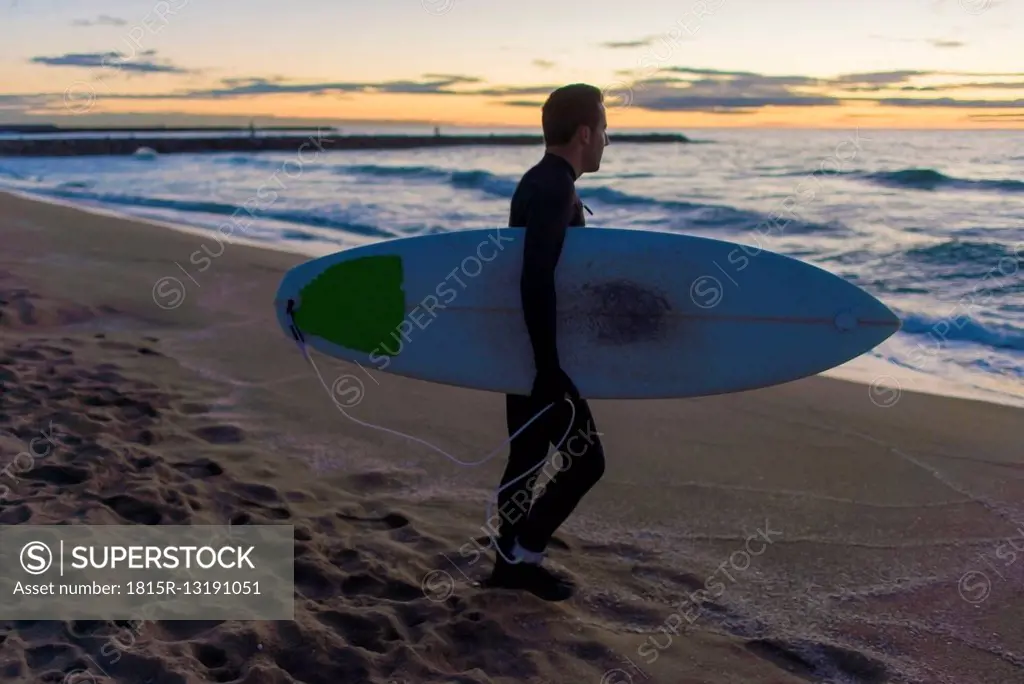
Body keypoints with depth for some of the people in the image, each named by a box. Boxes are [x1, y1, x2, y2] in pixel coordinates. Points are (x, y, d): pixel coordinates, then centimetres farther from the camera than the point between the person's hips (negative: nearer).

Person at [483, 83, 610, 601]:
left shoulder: (540, 182, 12)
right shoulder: (555, 189, -19)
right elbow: (537, 281, -29)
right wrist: (549, 369, -29)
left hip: (522, 350, 10)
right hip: (537, 355, -10)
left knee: (528, 456, 16)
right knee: (585, 459, -2)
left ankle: (511, 562, 25)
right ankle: (523, 555, 7)